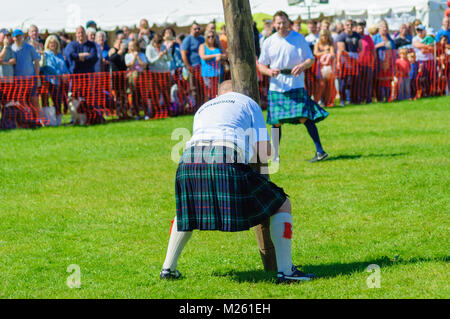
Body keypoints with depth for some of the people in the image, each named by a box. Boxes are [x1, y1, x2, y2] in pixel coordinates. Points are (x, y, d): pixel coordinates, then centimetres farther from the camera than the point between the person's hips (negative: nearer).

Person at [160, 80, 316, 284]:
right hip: (227, 162, -5)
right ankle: (285, 271, 0)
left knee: (187, 211, 35)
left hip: (189, 160, 5)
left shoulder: (202, 109, 38)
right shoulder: (248, 103, 25)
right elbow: (265, 153, 15)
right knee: (282, 205, 10)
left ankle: (168, 268, 29)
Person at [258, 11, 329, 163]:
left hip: (296, 85, -2)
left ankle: (320, 151, -11)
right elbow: (261, 65, 12)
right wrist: (269, 71, -12)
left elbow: (311, 59, 4)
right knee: (276, 122, 2)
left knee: (304, 117, -14)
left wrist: (302, 66, -18)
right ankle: (275, 156, 16)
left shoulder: (299, 38, 3)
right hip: (276, 86, 2)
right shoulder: (268, 43, 7)